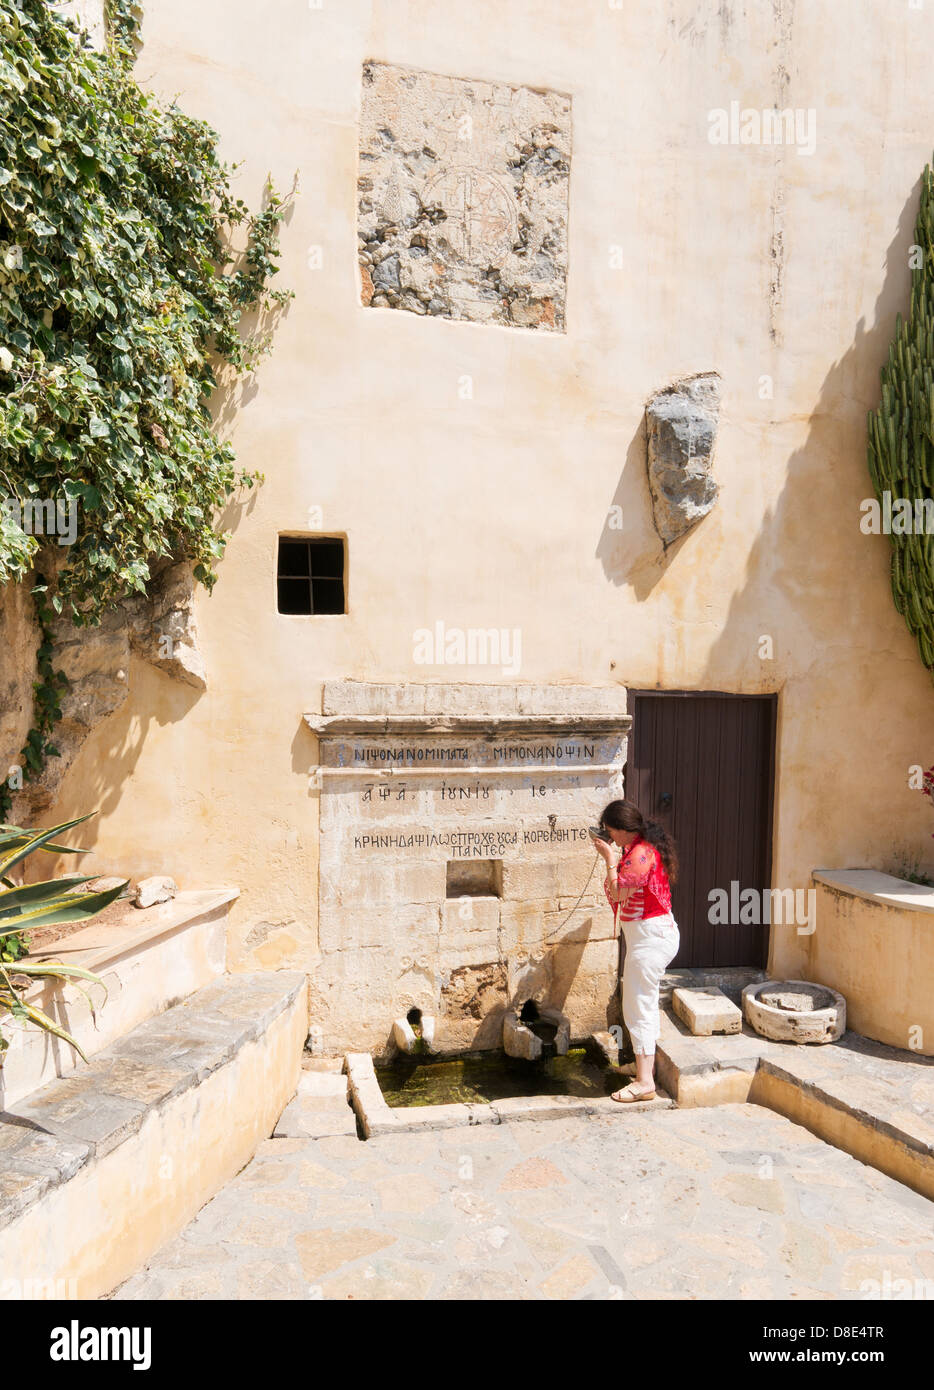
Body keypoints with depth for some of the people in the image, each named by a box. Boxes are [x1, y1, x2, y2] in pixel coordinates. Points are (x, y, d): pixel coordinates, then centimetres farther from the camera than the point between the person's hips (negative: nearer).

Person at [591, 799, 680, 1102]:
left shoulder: (640, 854, -23)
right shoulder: (644, 848, 10)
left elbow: (617, 893, -21)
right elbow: (629, 888, 17)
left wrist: (610, 858, -16)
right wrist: (615, 857, 11)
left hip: (650, 936, -11)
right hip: (653, 932, 11)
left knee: (638, 1007, -4)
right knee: (645, 1003, 23)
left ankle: (645, 1082, 3)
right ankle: (646, 1063, 38)